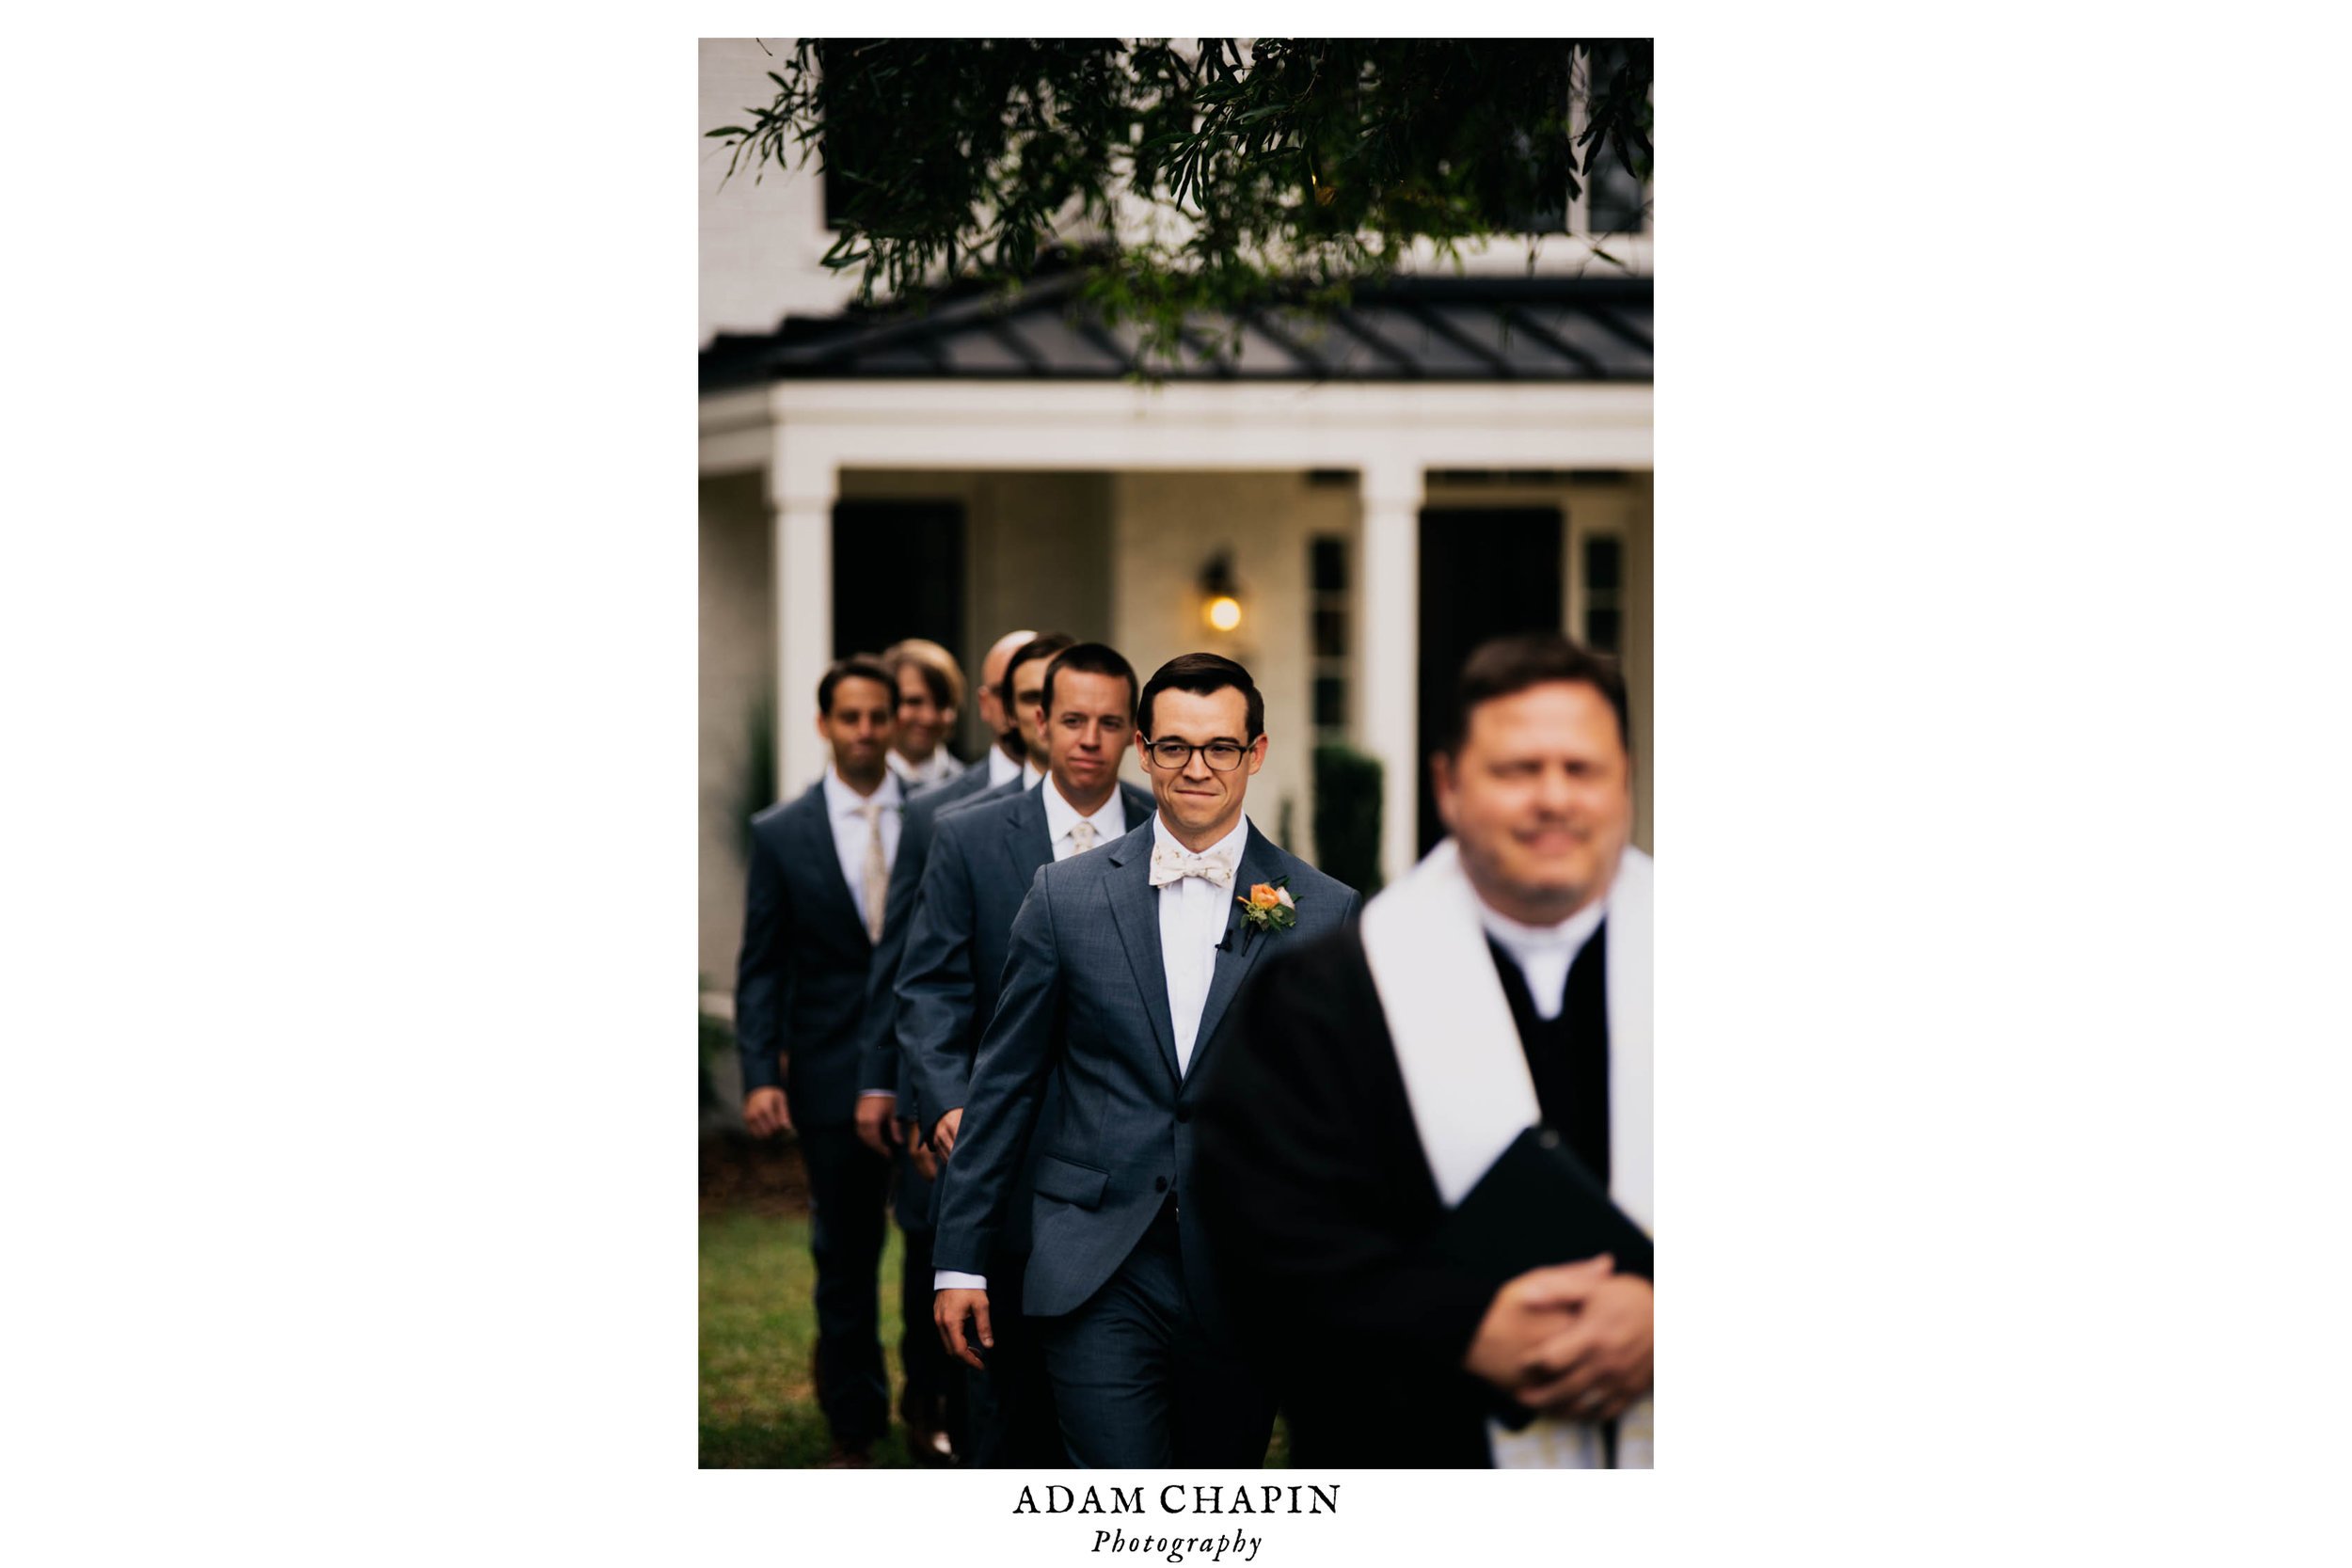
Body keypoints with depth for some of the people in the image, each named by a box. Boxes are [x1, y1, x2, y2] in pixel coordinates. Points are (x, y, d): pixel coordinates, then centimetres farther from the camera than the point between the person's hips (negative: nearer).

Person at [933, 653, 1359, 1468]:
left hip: (1244, 1279, 1)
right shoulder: (1066, 896, 4)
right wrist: (961, 1258, 7)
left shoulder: (1324, 912, 2)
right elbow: (1003, 1084, 8)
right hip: (1098, 1277, -1)